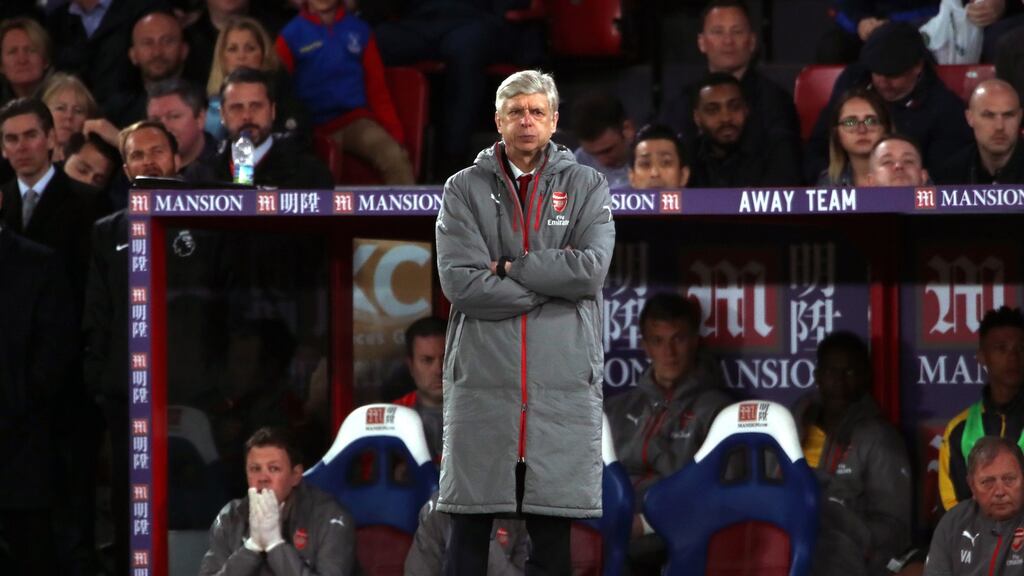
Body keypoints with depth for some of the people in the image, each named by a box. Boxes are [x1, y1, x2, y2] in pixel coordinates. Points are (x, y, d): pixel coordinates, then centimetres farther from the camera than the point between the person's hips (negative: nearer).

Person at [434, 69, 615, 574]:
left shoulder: (586, 187, 10)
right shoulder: (465, 190, 7)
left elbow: (592, 268, -7)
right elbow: (461, 282, -6)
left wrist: (510, 267, -6)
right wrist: (552, 278, -7)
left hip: (562, 380, 0)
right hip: (483, 376, 0)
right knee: (469, 532, 2)